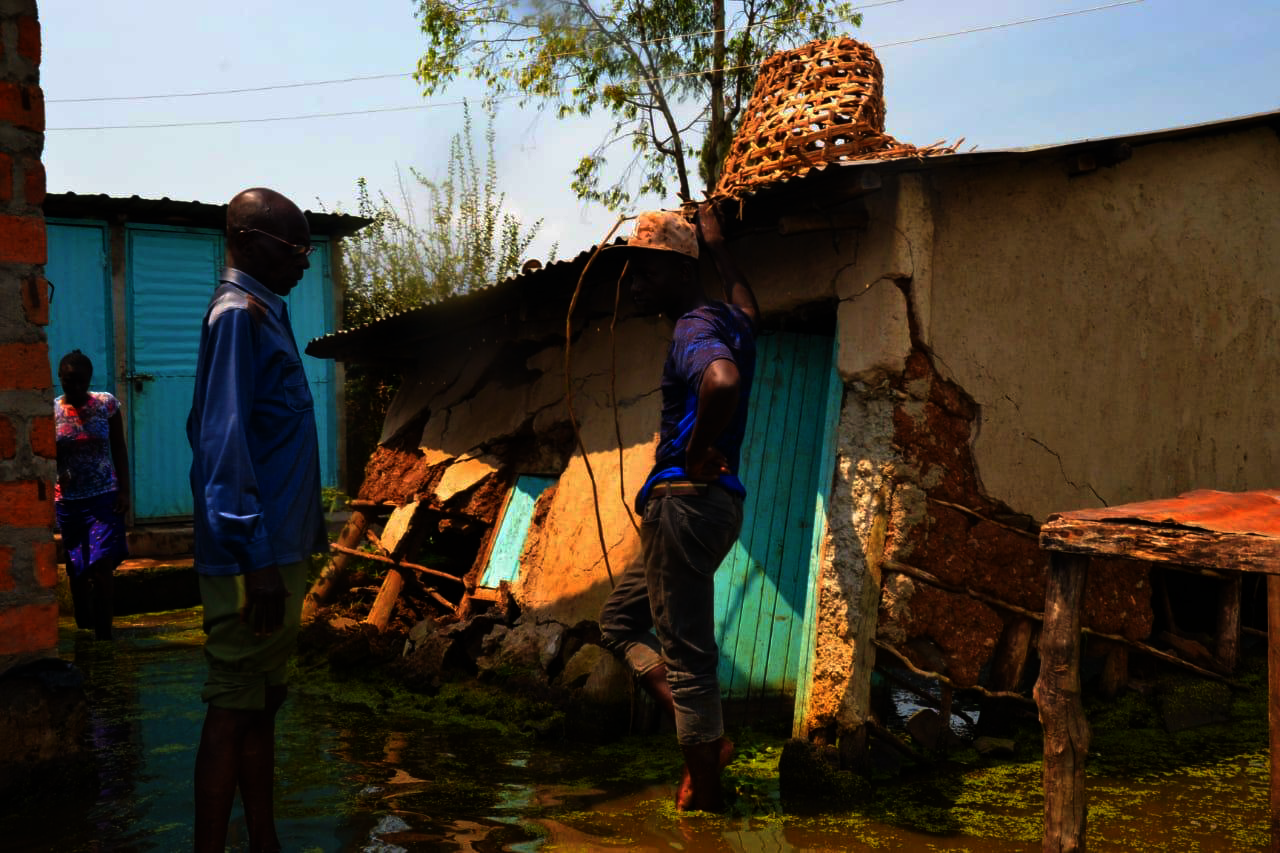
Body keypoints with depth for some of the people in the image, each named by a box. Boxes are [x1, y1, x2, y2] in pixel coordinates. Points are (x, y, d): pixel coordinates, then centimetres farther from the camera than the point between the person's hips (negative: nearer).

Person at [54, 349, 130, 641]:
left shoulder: (107, 404, -2)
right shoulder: (50, 411, -2)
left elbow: (119, 449, 2)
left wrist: (124, 490, -3)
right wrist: (57, 474, -16)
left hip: (104, 497, -1)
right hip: (67, 501, 1)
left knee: (101, 567, -10)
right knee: (77, 571, 9)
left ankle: (103, 634, -3)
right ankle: (84, 631, 23)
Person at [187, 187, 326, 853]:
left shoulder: (264, 315, 16)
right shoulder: (237, 316, -13)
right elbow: (224, 444, -20)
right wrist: (259, 561, -23)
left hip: (278, 551, 10)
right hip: (255, 560, -10)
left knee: (260, 705, 15)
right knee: (234, 712, -3)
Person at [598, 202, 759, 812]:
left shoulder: (694, 329, -15)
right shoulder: (730, 320, 14)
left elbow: (723, 381, -39)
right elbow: (747, 305, 41)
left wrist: (697, 450, -23)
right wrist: (715, 243, 51)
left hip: (687, 501, -10)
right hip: (710, 501, 10)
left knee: (686, 651, -4)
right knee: (618, 620, 18)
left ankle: (703, 796, 4)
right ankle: (704, 737, 9)